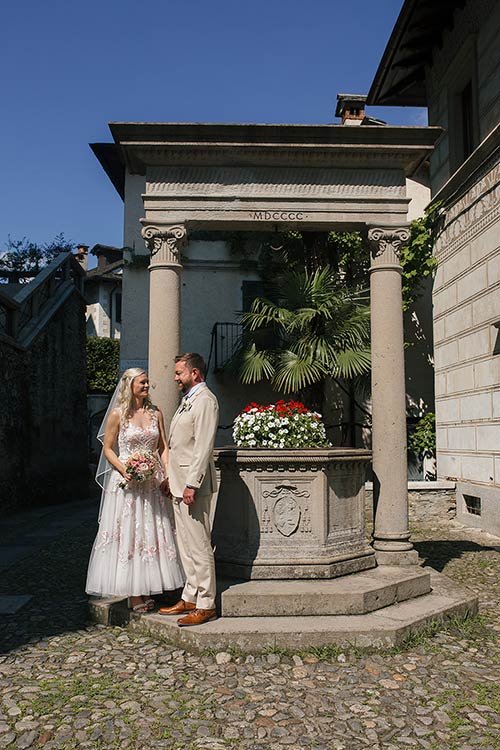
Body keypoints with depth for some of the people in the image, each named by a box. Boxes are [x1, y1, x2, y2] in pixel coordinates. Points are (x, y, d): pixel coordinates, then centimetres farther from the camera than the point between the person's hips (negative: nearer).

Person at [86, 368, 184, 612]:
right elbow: (108, 449, -1)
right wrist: (124, 469, -16)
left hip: (153, 480, 4)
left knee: (151, 532, 7)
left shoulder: (155, 413, 8)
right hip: (127, 481, -4)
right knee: (127, 533, 0)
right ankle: (133, 594, 9)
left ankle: (147, 591, 18)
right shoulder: (118, 414, -4)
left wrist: (168, 473, -2)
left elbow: (163, 447, 10)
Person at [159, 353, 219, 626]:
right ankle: (190, 598, 25)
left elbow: (203, 448, -20)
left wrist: (192, 485, -23)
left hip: (193, 486, -10)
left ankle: (206, 605, 6)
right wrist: (172, 478, 20)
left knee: (199, 546, -3)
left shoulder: (205, 401, -13)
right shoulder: (188, 399, 19)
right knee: (186, 545, 16)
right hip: (180, 484, 10)